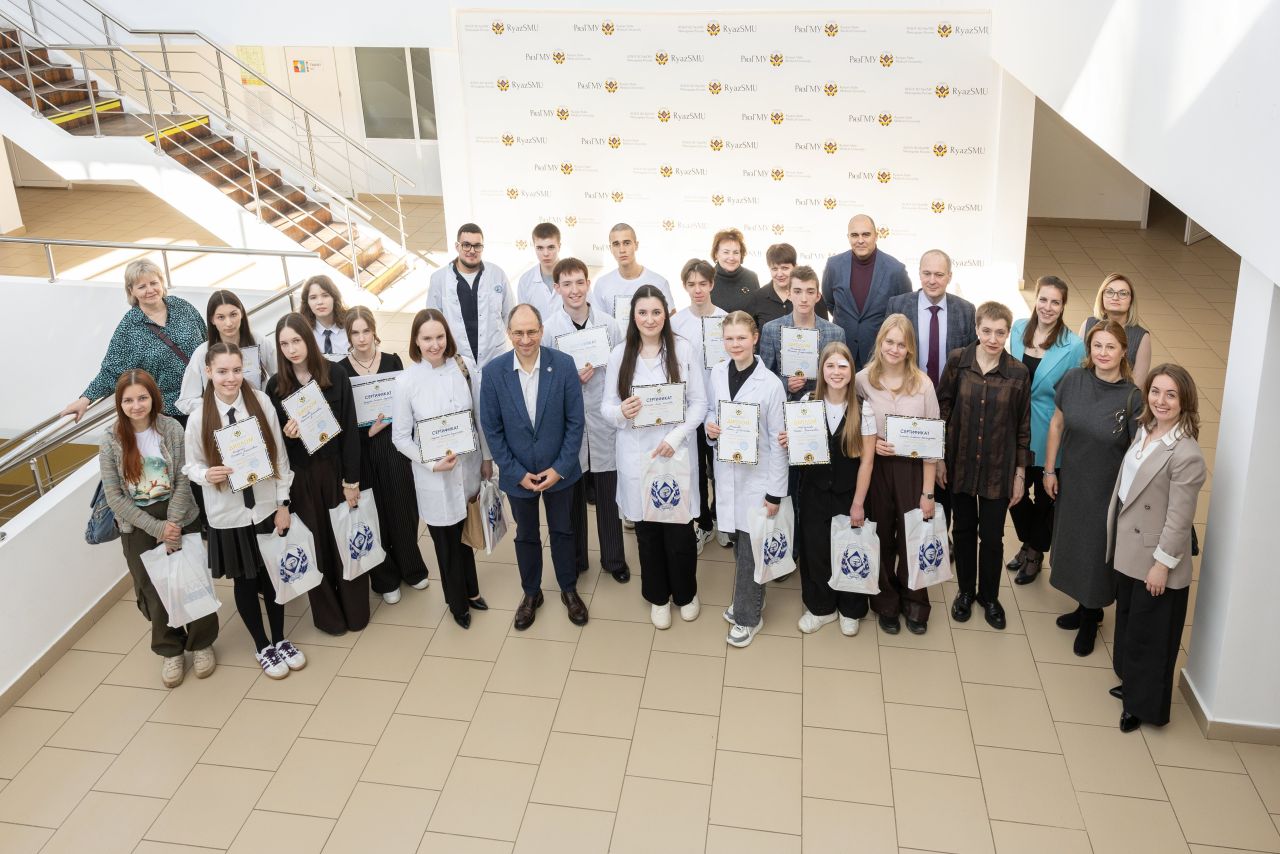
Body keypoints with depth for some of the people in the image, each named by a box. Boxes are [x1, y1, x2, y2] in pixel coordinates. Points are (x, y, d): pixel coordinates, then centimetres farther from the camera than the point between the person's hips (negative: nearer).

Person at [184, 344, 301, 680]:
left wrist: (282, 504, -3)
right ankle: (263, 647, 34)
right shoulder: (199, 417, -10)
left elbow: (280, 455, -4)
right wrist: (207, 475, -23)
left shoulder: (261, 402, -10)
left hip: (266, 508, 1)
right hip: (228, 514, -1)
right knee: (244, 580, 13)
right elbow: (191, 466, 0)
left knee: (273, 575, 14)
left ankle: (280, 639, 37)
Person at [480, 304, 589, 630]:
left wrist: (560, 468, -13)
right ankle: (531, 594, 39)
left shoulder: (564, 365, -16)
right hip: (518, 473, 1)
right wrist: (517, 472, -10)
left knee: (563, 531, 17)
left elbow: (575, 422, -10)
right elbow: (492, 428, -7)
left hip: (558, 470, 0)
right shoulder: (493, 371, -14)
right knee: (526, 536, 18)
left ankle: (569, 590, 38)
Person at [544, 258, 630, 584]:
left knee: (608, 494, 9)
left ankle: (614, 558, 27)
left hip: (604, 421, 1)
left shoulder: (609, 325, -3)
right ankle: (574, 559, 30)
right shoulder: (548, 329, -7)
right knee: (572, 494, 12)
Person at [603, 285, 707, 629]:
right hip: (637, 454, 1)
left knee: (680, 529, 4)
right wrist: (622, 413, -20)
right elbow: (607, 406, 3)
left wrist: (676, 436, -15)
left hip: (677, 452, -1)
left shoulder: (683, 349, -4)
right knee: (647, 530, 12)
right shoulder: (619, 354, -1)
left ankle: (686, 593, 30)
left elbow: (699, 402, -3)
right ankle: (657, 596, 33)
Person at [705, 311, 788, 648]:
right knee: (737, 540, 15)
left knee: (750, 547, 3)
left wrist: (776, 492, -10)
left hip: (757, 475, -4)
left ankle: (748, 616, 18)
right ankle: (747, 599, 35)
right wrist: (709, 426, -10)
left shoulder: (771, 384, -15)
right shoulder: (717, 373, -1)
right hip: (726, 469, 4)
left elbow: (778, 441, -11)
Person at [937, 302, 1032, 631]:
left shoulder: (1018, 373, -9)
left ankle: (989, 596, 31)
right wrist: (938, 459, -1)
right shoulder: (957, 361, -9)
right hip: (960, 465, 1)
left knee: (992, 537, 8)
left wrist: (1020, 474, 1)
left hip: (998, 469, -1)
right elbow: (941, 411, -2)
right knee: (964, 530, 16)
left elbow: (1023, 428, -2)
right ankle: (965, 591, 36)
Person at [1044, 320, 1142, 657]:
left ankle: (1090, 619, 36)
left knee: (1097, 553, 12)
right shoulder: (1074, 380, -9)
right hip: (1071, 485, 4)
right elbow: (1056, 424, 2)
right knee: (1072, 546, 19)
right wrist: (1049, 470, 3)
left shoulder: (1133, 398, -19)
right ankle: (1086, 608, 43)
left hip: (1108, 492, -4)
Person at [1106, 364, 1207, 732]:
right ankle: (1131, 682, 45)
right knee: (1128, 622, 24)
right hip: (1128, 550, 8)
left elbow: (1179, 519, -22)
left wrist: (1162, 564, -18)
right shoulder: (1144, 430, 0)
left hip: (1155, 558, -8)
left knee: (1149, 633, 10)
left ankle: (1145, 705, 28)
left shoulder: (1186, 456, -26)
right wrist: (1117, 542, 13)